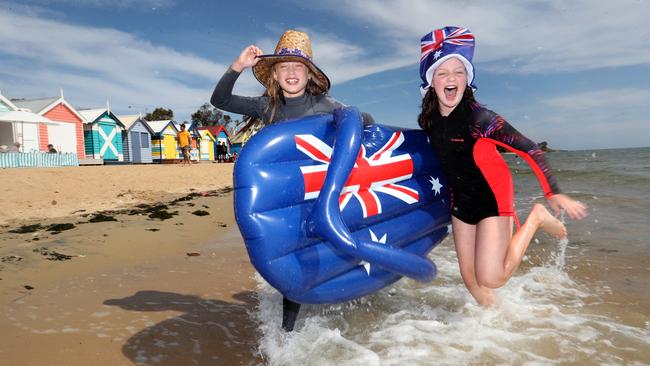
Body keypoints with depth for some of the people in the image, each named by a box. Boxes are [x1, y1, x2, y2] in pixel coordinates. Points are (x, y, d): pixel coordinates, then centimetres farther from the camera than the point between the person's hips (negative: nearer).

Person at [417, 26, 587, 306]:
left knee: (491, 279, -14)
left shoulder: (477, 117, -23)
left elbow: (528, 149, -24)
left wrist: (554, 193, -30)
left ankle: (535, 219, 5)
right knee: (470, 279, 8)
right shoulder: (428, 119, -5)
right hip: (461, 200, 5)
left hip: (492, 198, -5)